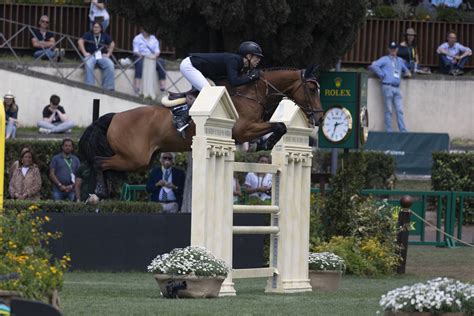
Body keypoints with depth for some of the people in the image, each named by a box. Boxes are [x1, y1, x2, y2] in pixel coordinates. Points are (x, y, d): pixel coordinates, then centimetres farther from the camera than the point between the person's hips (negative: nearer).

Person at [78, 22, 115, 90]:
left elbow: (112, 44, 15)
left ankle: (108, 87, -24)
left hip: (102, 56, 2)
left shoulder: (105, 36, 15)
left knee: (110, 65, -27)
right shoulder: (88, 35, 8)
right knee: (88, 65, -36)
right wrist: (84, 53, -13)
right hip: (90, 56, -2)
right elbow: (80, 41, -4)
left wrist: (108, 54, 1)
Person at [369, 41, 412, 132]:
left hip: (397, 88, 5)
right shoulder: (385, 59, 5)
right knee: (388, 110, -6)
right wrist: (382, 75, -9)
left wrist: (407, 72, 20)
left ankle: (403, 131, -4)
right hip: (388, 87, -5)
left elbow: (404, 69, 42)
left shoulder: (400, 61, 23)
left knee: (400, 110, -1)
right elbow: (373, 66, -8)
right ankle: (389, 131, -5)